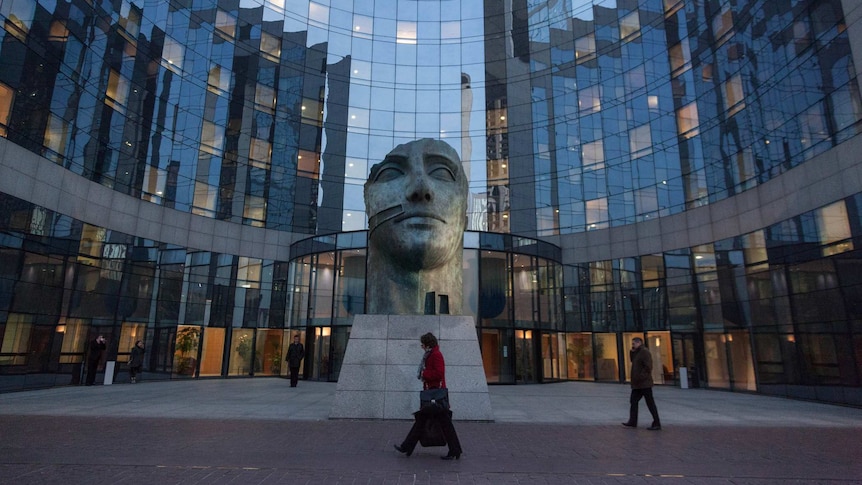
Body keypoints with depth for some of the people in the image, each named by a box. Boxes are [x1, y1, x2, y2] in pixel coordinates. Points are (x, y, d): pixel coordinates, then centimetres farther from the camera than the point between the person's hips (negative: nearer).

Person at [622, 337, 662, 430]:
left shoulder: (644, 352, -15)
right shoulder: (637, 352, 16)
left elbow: (648, 367, -21)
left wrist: (641, 377, -21)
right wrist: (631, 352, 9)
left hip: (644, 383, -10)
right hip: (637, 384, 10)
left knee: (650, 403, -3)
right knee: (633, 401, 12)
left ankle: (657, 424, 4)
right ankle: (632, 422, 18)